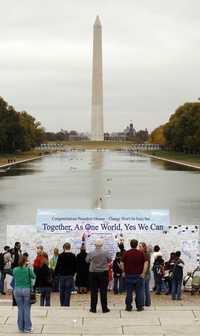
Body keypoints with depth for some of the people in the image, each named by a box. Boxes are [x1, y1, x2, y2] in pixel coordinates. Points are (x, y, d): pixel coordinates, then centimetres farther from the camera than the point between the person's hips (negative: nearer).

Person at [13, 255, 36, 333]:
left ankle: (21, 327, 15)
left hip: (17, 290, 3)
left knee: (20, 309, 10)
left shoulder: (15, 270, -2)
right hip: (27, 290, -2)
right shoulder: (28, 269, -10)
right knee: (27, 309, 4)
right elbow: (34, 277, 5)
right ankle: (27, 327, 5)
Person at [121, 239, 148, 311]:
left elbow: (122, 264, -2)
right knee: (139, 292, 5)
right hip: (139, 275, -1)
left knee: (129, 292, 6)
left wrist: (125, 271, 8)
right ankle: (139, 306, 6)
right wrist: (143, 273, -2)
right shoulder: (141, 253, -1)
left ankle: (128, 306, 8)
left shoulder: (126, 253, 0)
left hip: (129, 275, 1)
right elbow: (146, 263, -6)